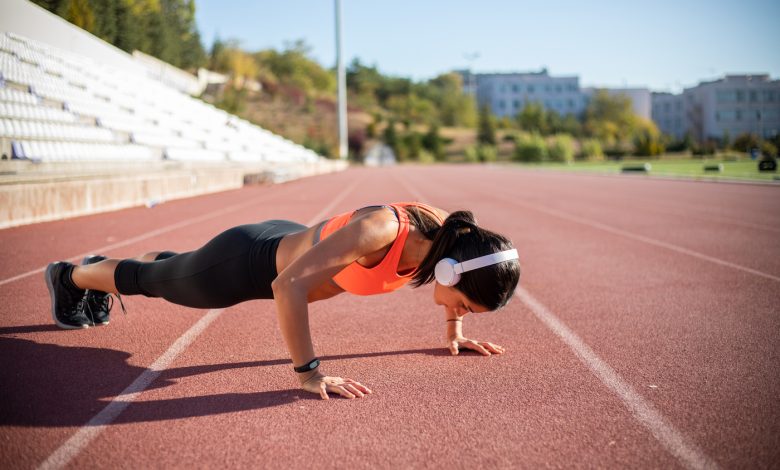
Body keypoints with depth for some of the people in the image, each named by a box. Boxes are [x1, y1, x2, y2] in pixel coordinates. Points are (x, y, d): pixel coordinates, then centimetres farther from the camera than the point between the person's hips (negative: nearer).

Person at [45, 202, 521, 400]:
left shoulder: (445, 231, -21)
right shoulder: (378, 229, -44)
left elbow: (447, 274, 5)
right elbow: (288, 286, -47)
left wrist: (454, 332, 2)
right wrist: (310, 374, -44)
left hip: (289, 245, 7)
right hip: (248, 264, -7)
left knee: (170, 271, 35)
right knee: (152, 280, 23)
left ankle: (102, 272, 65)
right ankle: (70, 276, 54)